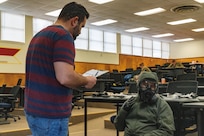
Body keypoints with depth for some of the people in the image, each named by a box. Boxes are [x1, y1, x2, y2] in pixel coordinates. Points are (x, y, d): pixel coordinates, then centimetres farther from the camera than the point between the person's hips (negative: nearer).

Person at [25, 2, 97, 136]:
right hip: (51, 114, -9)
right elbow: (65, 77, -26)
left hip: (33, 110, 9)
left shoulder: (39, 35, 13)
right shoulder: (63, 36, -15)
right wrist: (87, 81, -7)